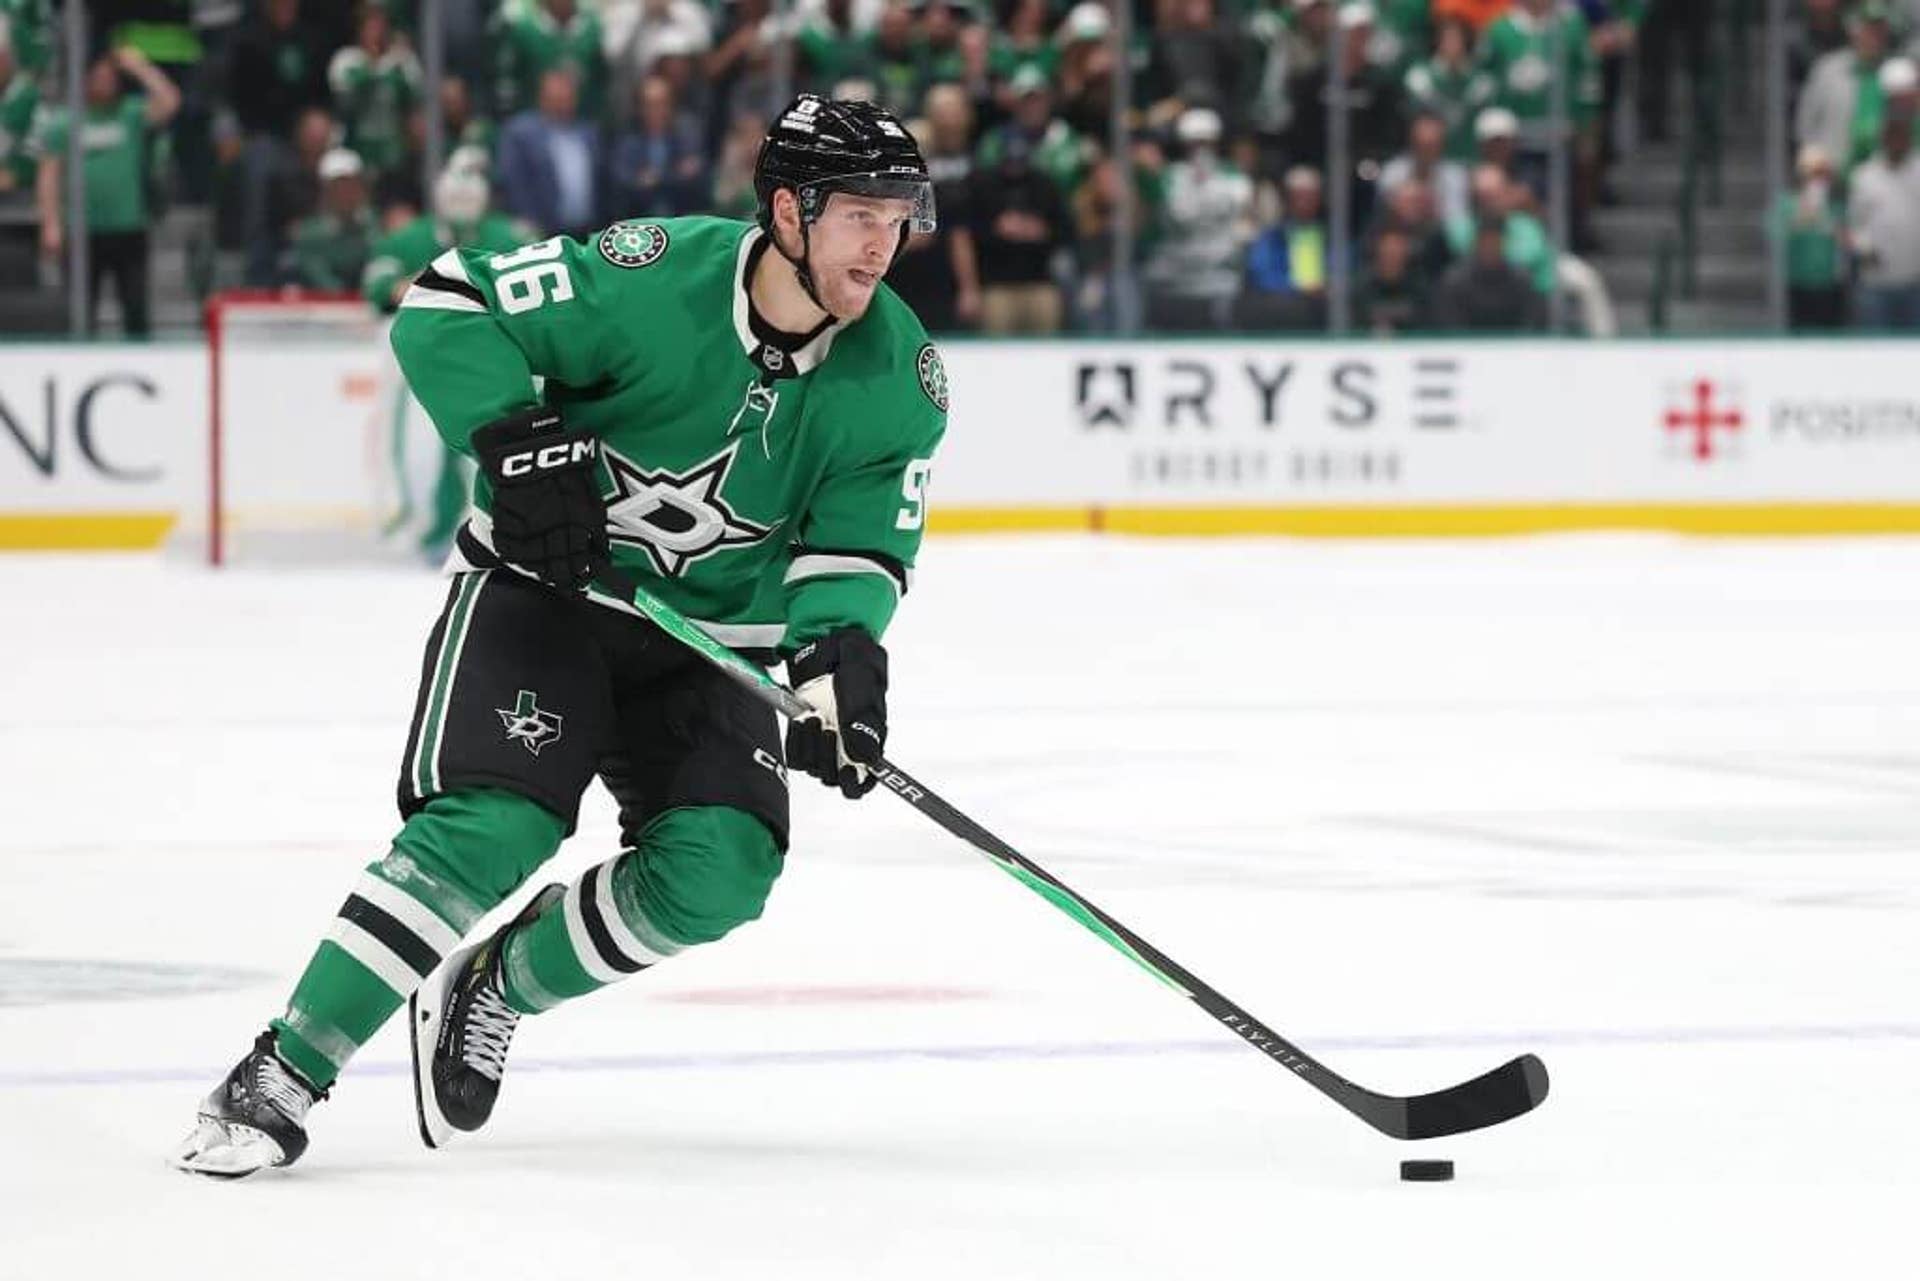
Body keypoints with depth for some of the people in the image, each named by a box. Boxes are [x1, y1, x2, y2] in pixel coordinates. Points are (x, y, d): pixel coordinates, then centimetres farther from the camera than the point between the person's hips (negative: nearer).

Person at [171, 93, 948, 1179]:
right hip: (547, 585, -4)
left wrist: (839, 649, -29)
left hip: (717, 632, 4)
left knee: (719, 868, -17)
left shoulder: (900, 376, -9)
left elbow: (860, 543, -9)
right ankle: (280, 1077, -17)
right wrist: (521, 443, -28)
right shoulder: (657, 277, -21)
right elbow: (444, 310, -17)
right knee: (492, 831, -23)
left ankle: (494, 993, 9)